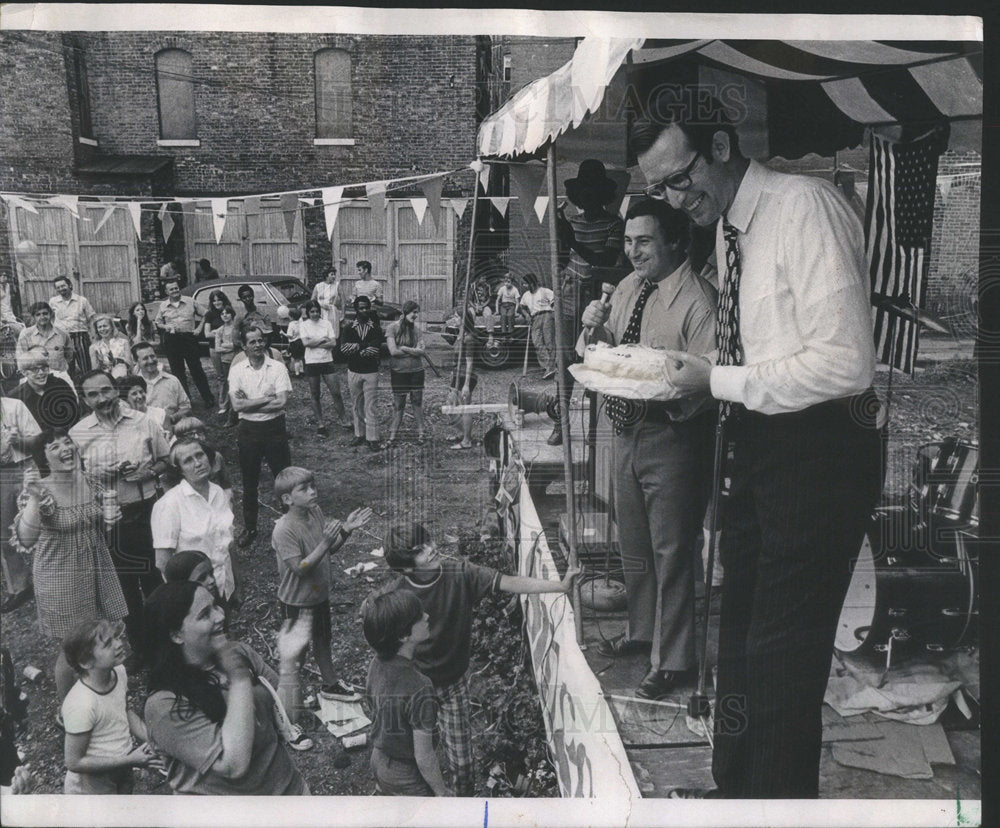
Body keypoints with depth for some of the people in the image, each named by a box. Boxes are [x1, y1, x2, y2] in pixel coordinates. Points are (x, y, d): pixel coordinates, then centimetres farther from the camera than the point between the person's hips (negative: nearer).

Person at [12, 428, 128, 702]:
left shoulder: (90, 482, -1)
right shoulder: (40, 491, -16)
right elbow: (25, 540, -30)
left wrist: (111, 518, -8)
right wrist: (34, 499, -41)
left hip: (98, 572, 5)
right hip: (62, 582, -5)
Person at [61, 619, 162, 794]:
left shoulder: (118, 672, -11)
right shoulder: (81, 705, -30)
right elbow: (74, 762, -22)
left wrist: (150, 739, -7)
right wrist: (130, 760, -23)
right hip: (92, 788, -6)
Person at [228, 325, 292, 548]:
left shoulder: (277, 367, -7)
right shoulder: (237, 370, -2)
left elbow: (281, 402, -17)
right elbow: (237, 405, -12)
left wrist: (249, 403, -14)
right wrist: (267, 398, -16)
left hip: (274, 427, -2)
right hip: (248, 429, 2)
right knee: (249, 481, 12)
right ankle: (249, 528, 27)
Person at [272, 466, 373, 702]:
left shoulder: (316, 513, -6)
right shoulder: (284, 530, -28)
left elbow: (329, 550, 5)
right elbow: (299, 569, -30)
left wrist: (346, 530, -12)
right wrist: (325, 542, -37)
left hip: (319, 594, 7)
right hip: (296, 601, -7)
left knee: (323, 640, 24)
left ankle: (330, 684, 42)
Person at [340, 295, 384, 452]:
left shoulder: (376, 328, -1)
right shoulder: (349, 328, 4)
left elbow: (374, 350, -16)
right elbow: (343, 348, -10)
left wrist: (355, 347, -18)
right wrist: (363, 348, -18)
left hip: (371, 372, -2)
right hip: (353, 371, 2)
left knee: (370, 406, -4)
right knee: (357, 405, 10)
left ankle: (372, 438, -1)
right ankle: (360, 435, 20)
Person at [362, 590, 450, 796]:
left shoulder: (376, 665, -13)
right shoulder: (418, 689, -36)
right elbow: (424, 756, -26)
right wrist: (443, 793, -11)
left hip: (380, 761, 7)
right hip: (409, 777, -7)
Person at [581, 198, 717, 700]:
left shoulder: (697, 302, -17)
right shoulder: (629, 287, 8)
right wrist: (600, 330, -4)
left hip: (671, 438, -8)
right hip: (626, 431, 8)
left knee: (671, 553, 4)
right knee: (634, 546, 22)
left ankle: (673, 661, 21)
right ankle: (641, 631, 43)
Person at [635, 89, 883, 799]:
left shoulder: (805, 207, -15)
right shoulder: (728, 227, 12)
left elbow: (846, 363, -23)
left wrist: (720, 381, -17)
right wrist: (693, 377, 3)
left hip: (819, 451, -9)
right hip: (759, 444, 9)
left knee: (782, 656, -2)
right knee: (741, 632, 17)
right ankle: (736, 787, 35)